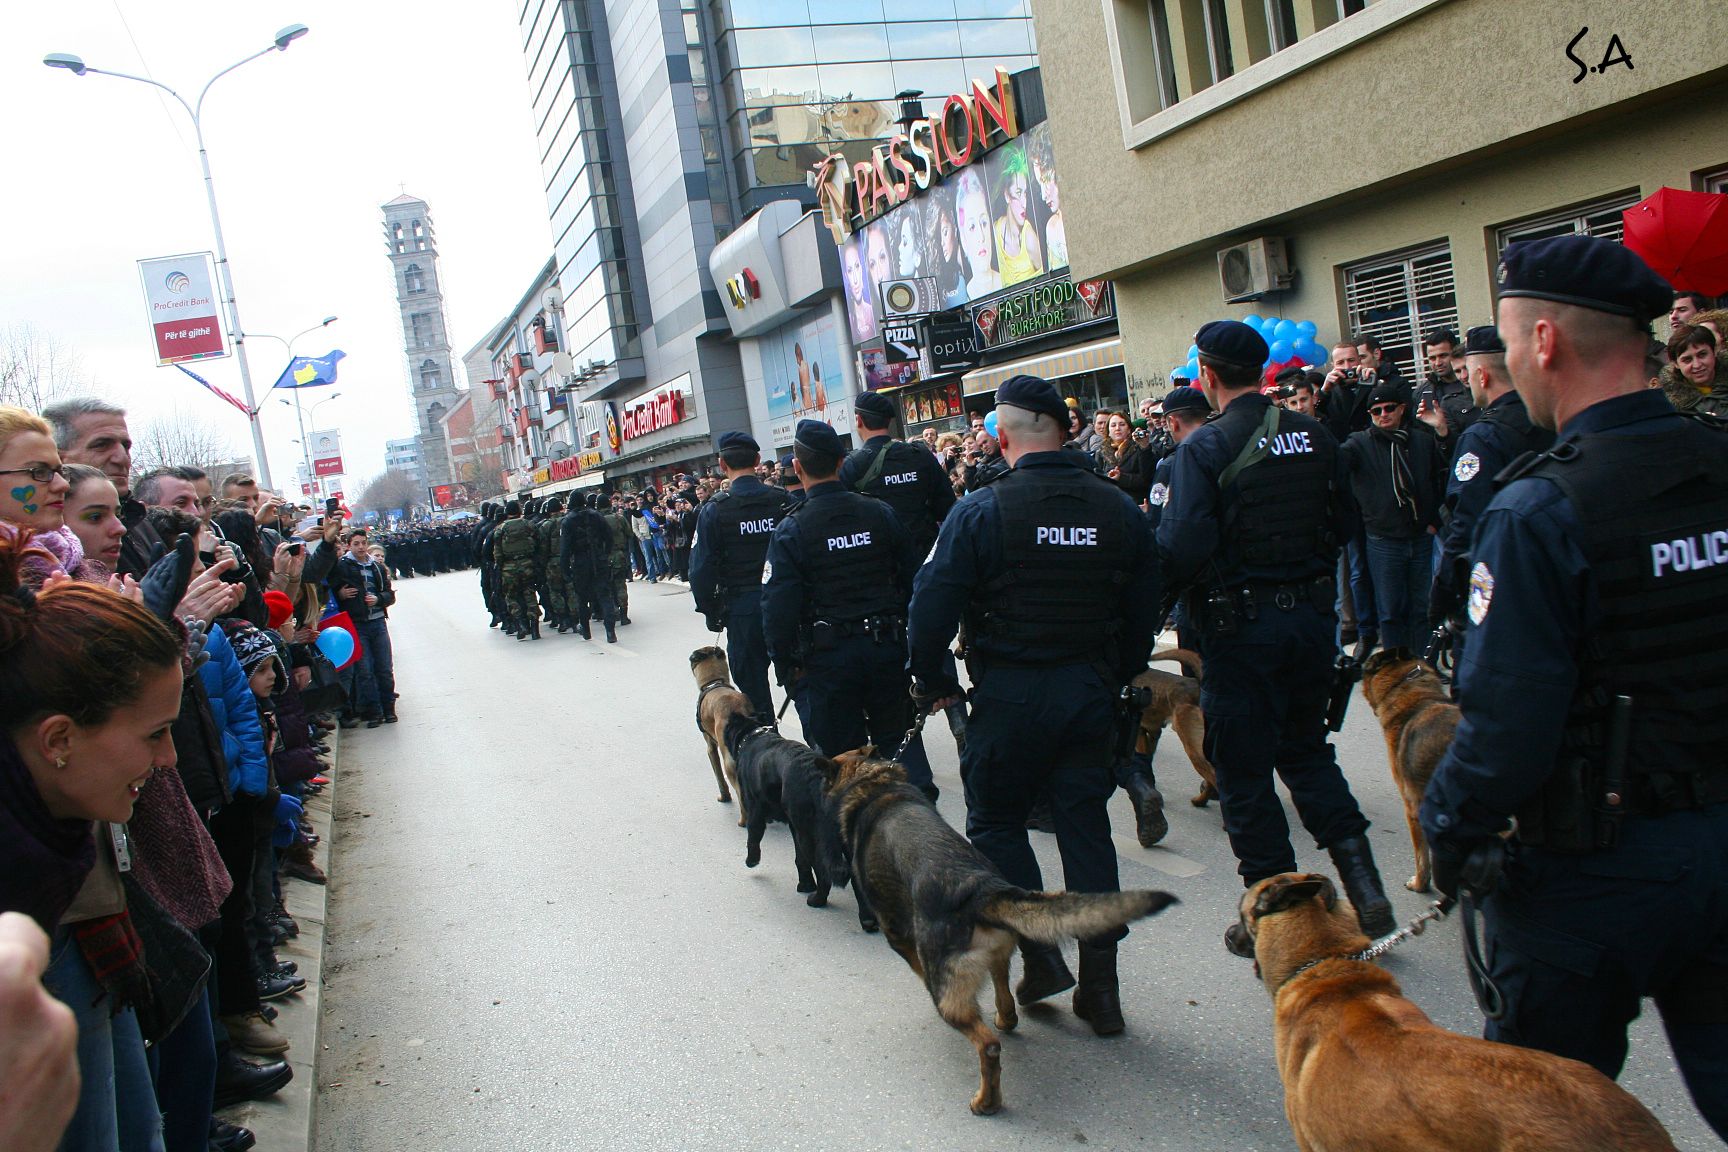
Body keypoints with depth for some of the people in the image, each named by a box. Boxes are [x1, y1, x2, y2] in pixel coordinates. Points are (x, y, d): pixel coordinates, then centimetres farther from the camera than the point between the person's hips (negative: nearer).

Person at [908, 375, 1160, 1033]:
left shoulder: (980, 511, -13)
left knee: (996, 823, 15)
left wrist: (933, 682, 2)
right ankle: (1099, 986, 16)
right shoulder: (1119, 510, 1)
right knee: (1085, 827, 12)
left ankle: (1040, 955, 11)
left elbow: (933, 607, -13)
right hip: (1091, 693, 4)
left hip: (1010, 694, -4)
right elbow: (1143, 615, 8)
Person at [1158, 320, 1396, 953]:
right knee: (1307, 749, 22)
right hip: (1312, 614, 6)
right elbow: (1345, 521, 10)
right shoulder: (1314, 436, 3)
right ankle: (1363, 884, 14)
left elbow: (1182, 549, -22)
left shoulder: (1205, 447, -15)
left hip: (1240, 626, -6)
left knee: (1244, 772, 7)